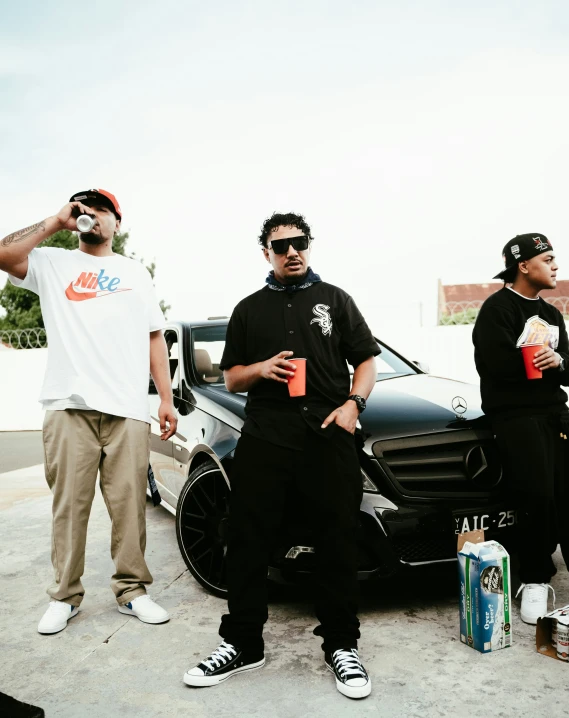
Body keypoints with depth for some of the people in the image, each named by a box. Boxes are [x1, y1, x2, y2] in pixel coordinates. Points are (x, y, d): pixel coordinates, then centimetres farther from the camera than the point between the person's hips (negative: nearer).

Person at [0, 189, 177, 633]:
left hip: (127, 408, 1)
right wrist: (55, 223, -1)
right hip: (70, 405, -1)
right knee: (69, 505, 2)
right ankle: (65, 597, 15)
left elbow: (155, 338, 16)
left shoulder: (136, 273, 20)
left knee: (130, 504, 1)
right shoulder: (52, 263, 14)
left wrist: (167, 398, 8)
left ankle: (132, 590, 14)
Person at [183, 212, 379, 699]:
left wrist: (353, 404, -7)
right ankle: (241, 644, 19)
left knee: (339, 544, 3)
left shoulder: (335, 299, 13)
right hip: (264, 440, 1)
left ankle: (341, 646, 18)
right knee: (248, 543, 3)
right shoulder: (250, 309, 16)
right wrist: (261, 369, -5)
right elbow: (231, 378, 17)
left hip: (329, 436, -1)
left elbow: (366, 360, 11)